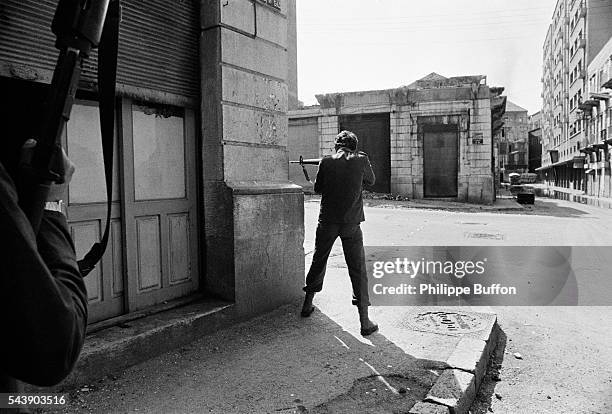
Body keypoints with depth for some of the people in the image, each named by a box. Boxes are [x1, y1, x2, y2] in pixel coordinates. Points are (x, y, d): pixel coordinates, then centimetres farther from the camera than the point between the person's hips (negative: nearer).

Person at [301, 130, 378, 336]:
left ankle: (307, 304, 34)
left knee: (318, 262, 19)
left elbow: (318, 189, 9)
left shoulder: (326, 162, -2)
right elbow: (371, 180, 15)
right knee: (358, 269, 3)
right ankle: (365, 321, 2)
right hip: (351, 223, -1)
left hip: (327, 222, 1)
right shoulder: (361, 160, -2)